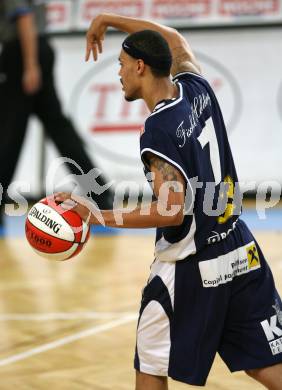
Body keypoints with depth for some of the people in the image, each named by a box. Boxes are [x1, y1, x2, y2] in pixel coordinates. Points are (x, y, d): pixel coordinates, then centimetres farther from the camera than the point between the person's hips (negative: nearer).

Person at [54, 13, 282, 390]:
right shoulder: (198, 89, 3)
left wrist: (99, 217, -16)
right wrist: (108, 19, 29)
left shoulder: (158, 130, -18)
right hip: (242, 254, 7)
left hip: (190, 269, -7)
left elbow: (172, 212, -22)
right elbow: (174, 39, 23)